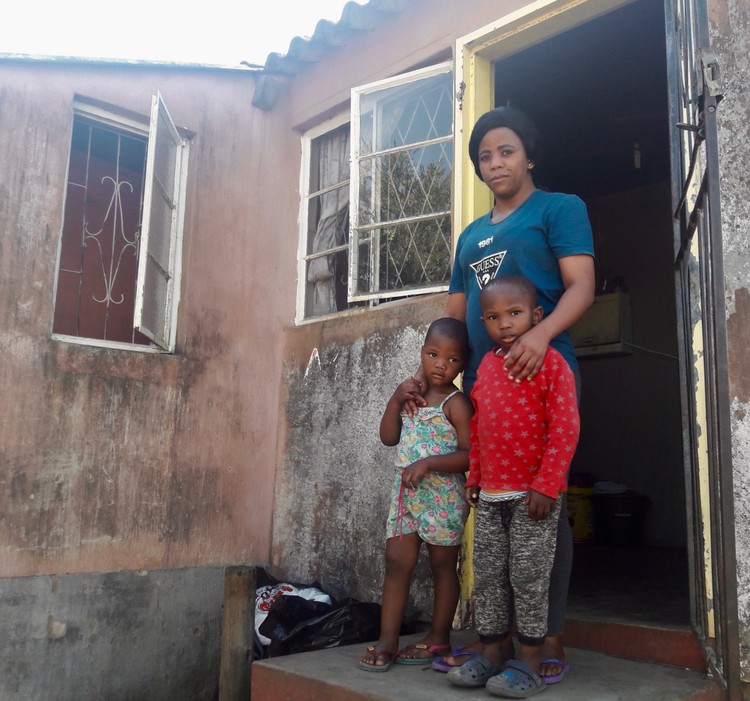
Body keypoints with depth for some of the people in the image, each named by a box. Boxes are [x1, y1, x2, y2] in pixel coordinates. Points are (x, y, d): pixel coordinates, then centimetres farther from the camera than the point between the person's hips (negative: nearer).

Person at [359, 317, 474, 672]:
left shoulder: (456, 403, -11)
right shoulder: (410, 393, 8)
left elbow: (469, 455, -15)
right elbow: (388, 437, 8)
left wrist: (428, 463, -25)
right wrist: (395, 400, -5)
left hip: (442, 496, -6)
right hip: (405, 492, 6)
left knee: (442, 565, 8)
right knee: (396, 562, 4)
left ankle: (438, 637, 22)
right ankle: (387, 640, 10)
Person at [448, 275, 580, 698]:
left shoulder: (550, 362, -9)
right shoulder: (486, 366, 10)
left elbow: (565, 428, -14)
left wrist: (546, 484, -18)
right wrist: (475, 477, 15)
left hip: (534, 494, -6)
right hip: (491, 495, 6)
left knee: (529, 577, 1)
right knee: (488, 576, 11)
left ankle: (531, 662, 14)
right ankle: (491, 653, 24)